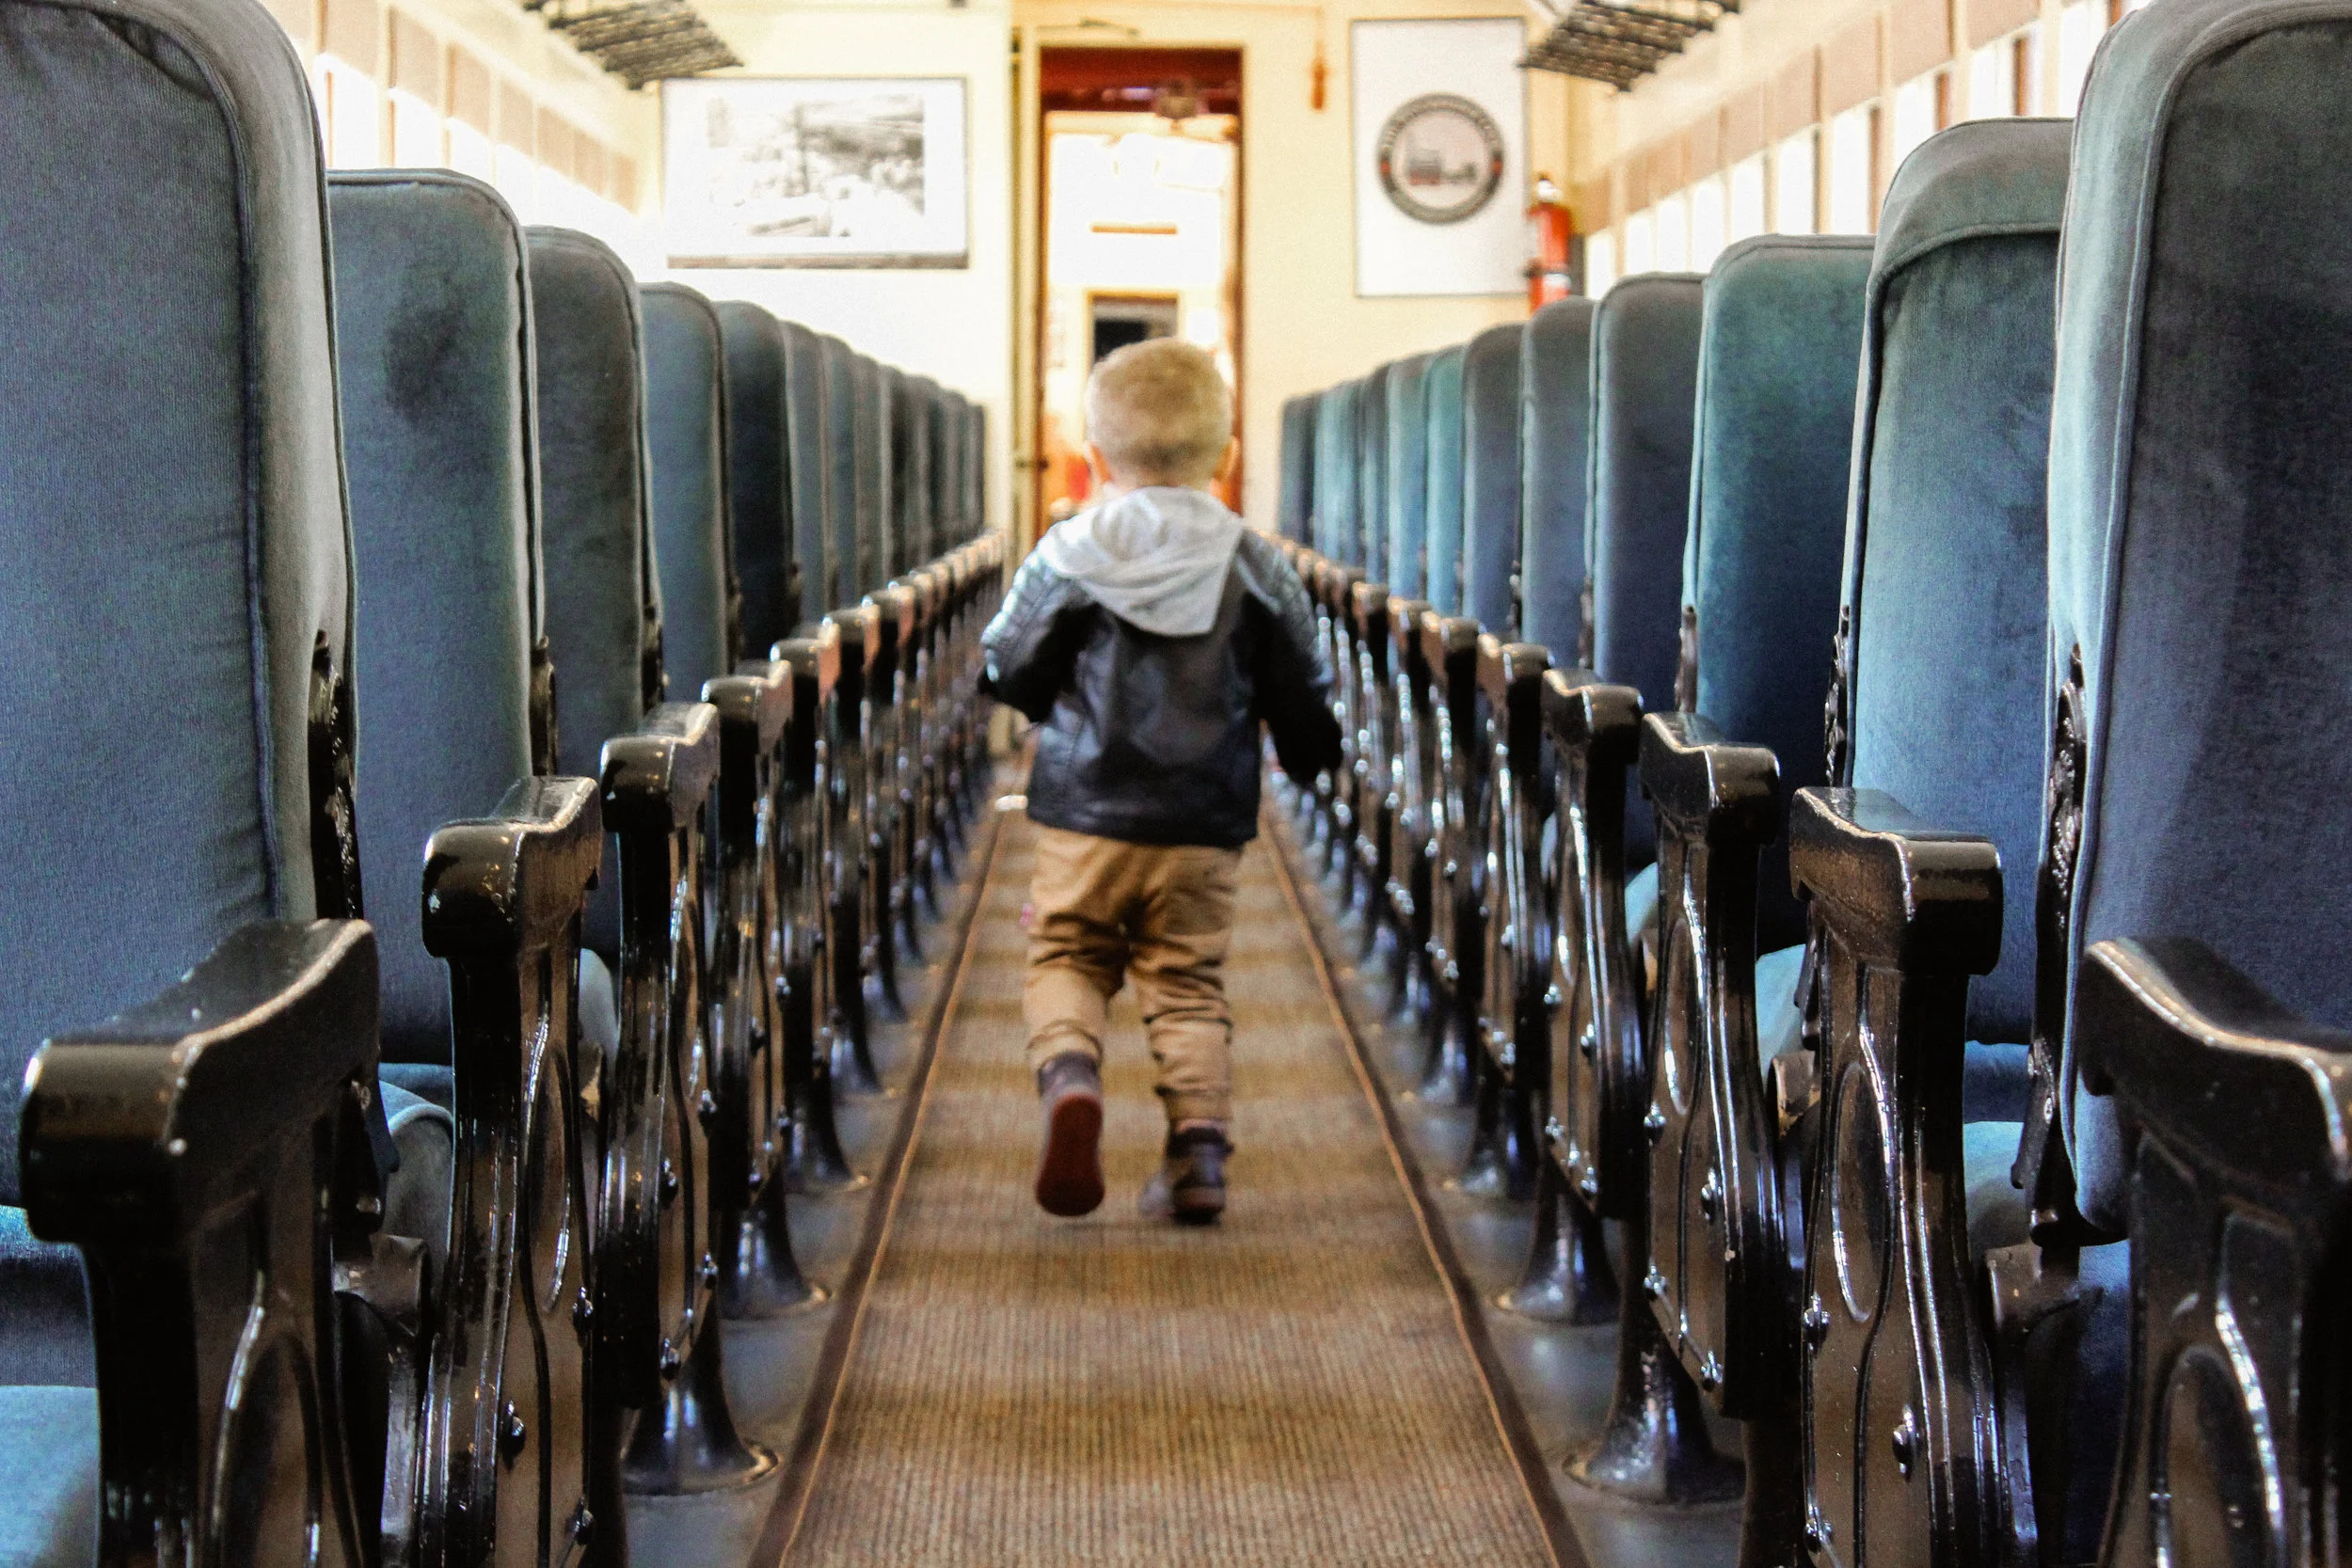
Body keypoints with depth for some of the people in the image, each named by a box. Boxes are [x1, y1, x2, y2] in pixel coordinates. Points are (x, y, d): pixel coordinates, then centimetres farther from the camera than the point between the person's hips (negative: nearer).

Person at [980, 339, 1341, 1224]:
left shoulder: (1065, 558, -4)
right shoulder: (1257, 567, 0)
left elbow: (1008, 674, 3)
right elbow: (1301, 695, 7)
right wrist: (1310, 756, 29)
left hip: (1082, 815, -1)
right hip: (1205, 826, 1)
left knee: (1064, 961, 11)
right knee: (1189, 984, 9)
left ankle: (1069, 1071, -18)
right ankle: (1199, 1145, -3)